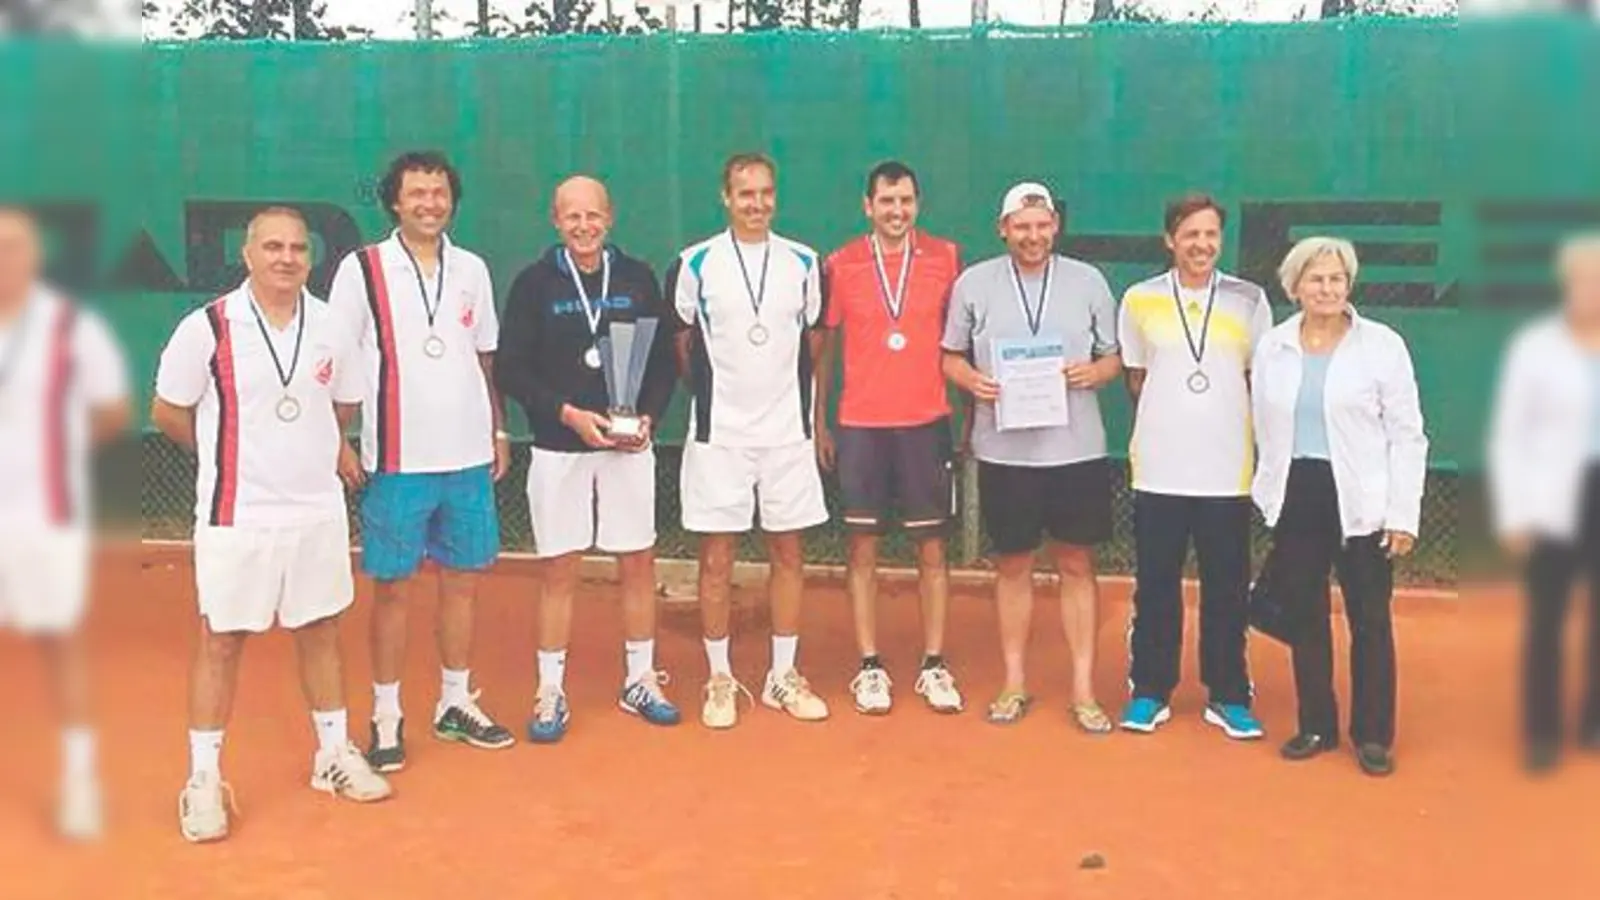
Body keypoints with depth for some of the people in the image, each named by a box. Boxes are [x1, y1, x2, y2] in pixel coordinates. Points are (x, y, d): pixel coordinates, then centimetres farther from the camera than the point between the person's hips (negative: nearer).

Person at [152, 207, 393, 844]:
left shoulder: (329, 324, 3)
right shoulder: (207, 327, -9)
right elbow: (167, 412, 0)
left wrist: (314, 449, 8)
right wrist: (233, 456, 6)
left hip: (318, 510, 4)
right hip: (237, 514, -3)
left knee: (321, 631, 13)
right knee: (221, 643, 4)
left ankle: (334, 755, 28)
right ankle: (204, 779, 17)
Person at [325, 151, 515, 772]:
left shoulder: (472, 269, 8)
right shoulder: (361, 270, -4)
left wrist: (498, 431, 12)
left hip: (469, 459, 4)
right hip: (397, 461, -4)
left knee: (462, 581, 11)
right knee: (393, 587, 4)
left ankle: (455, 703, 25)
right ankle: (386, 716, 16)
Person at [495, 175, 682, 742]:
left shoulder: (637, 279, 4)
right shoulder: (534, 284, -2)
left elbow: (664, 360, 7)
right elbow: (510, 371, -5)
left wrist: (648, 417, -9)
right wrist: (568, 413, -16)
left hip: (629, 444, 2)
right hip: (558, 447, -2)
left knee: (639, 563, 8)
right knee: (559, 571, 4)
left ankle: (640, 681, 23)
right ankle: (551, 693, 15)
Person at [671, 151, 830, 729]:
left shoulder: (803, 263, 5)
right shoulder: (695, 264, -2)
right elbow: (681, 345, 10)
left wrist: (809, 410, 10)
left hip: (788, 432, 2)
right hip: (719, 434, -2)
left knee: (787, 554, 8)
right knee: (716, 559, 2)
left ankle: (783, 676, 19)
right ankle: (720, 679, 15)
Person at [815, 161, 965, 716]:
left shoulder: (946, 258, 1)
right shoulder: (841, 265, 1)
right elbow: (824, 347, 8)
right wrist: (820, 424, 7)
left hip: (927, 422, 0)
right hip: (860, 425, 0)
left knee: (932, 547, 5)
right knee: (863, 547, 4)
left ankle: (934, 666, 15)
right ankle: (870, 667, 13)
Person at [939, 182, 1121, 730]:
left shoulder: (1089, 281, 5)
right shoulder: (974, 283, 3)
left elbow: (1114, 356, 9)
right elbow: (950, 356, 8)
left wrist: (1094, 372, -12)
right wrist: (972, 380, -12)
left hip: (1076, 449, 0)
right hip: (1004, 451, 0)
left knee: (1077, 565, 6)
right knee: (1013, 565, 10)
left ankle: (1083, 688, 16)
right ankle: (1014, 682, 23)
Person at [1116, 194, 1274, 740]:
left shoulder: (1249, 300, 3)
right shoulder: (1139, 301, 2)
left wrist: (1222, 423, 6)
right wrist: (1171, 421, 8)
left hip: (1228, 472, 0)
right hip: (1157, 470, 0)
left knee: (1227, 591, 6)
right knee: (1155, 587, 6)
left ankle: (1228, 696, 18)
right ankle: (1149, 692, 18)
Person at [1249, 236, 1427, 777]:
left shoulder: (1382, 345, -4)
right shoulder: (1271, 347, 5)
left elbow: (1407, 434, -4)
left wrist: (1403, 515, -9)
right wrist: (1272, 494, 8)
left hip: (1361, 502, -3)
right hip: (1295, 498, 3)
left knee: (1370, 621, 4)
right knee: (1305, 617, 10)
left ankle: (1373, 735, 17)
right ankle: (1316, 726, 24)